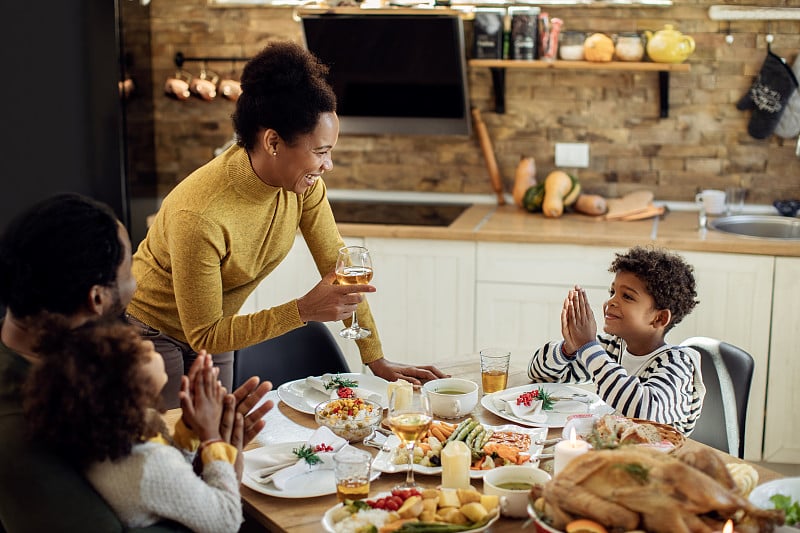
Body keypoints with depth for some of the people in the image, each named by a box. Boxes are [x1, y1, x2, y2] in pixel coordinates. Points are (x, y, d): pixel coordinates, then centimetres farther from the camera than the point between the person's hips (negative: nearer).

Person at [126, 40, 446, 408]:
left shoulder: (302, 182, -17)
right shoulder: (199, 215, -36)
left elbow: (337, 264, -7)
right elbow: (204, 336, -29)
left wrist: (377, 361, -9)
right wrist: (304, 310, -35)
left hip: (212, 337, 6)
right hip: (152, 333, -6)